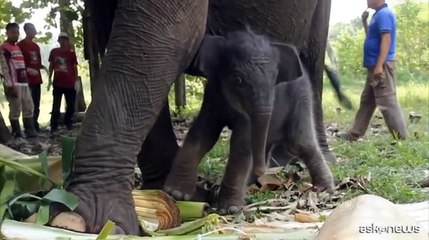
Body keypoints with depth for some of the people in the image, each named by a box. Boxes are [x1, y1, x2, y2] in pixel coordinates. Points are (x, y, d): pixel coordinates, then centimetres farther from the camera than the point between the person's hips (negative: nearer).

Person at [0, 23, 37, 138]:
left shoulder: (18, 47, 21)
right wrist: (10, 85, -17)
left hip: (24, 82, 9)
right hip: (13, 84, -9)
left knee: (29, 107, 9)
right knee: (15, 109, -6)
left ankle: (30, 131, 15)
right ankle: (17, 134, 0)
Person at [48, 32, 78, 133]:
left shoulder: (72, 52, 2)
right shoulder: (54, 52, 4)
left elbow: (75, 67, 5)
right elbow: (51, 66, 10)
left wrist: (76, 81, 0)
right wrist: (49, 79, 4)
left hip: (70, 83, 0)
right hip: (57, 83, 0)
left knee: (70, 105, 8)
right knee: (56, 106, -1)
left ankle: (68, 122, 26)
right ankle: (54, 126, 3)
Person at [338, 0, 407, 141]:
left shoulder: (384, 14, -13)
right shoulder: (378, 15, 17)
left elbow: (386, 40, -22)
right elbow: (371, 37, 29)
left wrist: (379, 66, -27)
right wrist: (364, 21, 16)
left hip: (381, 65, -11)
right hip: (374, 65, 11)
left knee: (387, 102, -10)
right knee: (366, 101, 14)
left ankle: (401, 139, -6)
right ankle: (355, 134, 23)